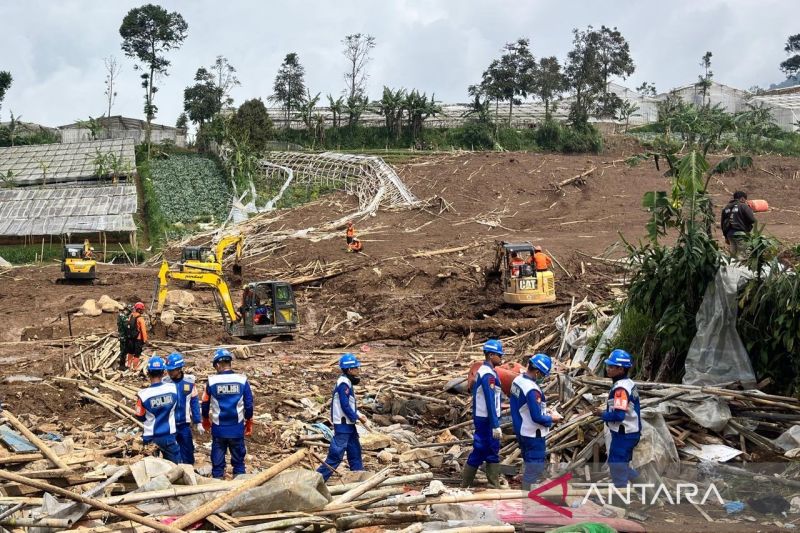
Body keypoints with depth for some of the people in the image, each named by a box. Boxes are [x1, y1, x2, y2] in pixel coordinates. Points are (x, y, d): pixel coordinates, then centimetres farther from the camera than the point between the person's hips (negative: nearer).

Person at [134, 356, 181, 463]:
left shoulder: (143, 394, -17)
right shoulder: (173, 388, -11)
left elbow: (140, 417, -4)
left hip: (151, 437, -1)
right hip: (169, 435, 1)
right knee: (174, 464, 12)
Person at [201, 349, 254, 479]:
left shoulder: (212, 381, -5)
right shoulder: (242, 380, -6)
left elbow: (205, 404, 6)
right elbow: (249, 404, -1)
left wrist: (206, 421, 24)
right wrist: (249, 423, 13)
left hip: (218, 428, 0)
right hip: (237, 428, 0)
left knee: (217, 460, 11)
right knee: (238, 459, 12)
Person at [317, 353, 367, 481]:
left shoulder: (347, 382, 12)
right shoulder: (343, 383, -19)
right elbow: (345, 406, -22)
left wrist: (359, 414, 7)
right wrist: (356, 417, -11)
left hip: (348, 424, 10)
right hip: (342, 425, -10)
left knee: (355, 451, 14)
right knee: (336, 455, -7)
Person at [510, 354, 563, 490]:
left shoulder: (518, 380, 0)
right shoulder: (532, 390, -28)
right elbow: (537, 417, -25)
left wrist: (545, 412, 11)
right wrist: (552, 419, -7)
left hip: (521, 431, 9)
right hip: (533, 435, -9)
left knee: (530, 465, 22)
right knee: (535, 467, 2)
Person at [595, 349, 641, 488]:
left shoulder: (620, 388, -22)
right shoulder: (629, 383, 9)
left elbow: (618, 415, -28)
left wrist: (603, 414, -12)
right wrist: (606, 410, 8)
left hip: (623, 434, -10)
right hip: (630, 432, 10)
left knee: (617, 466, 0)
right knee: (622, 464, 21)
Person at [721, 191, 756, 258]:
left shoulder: (726, 208, 14)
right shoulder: (743, 206, -5)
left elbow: (722, 223, 18)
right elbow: (752, 220, -12)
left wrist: (726, 236, 23)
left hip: (729, 234, 6)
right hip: (740, 233, -6)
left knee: (733, 254, 13)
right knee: (741, 255, -6)